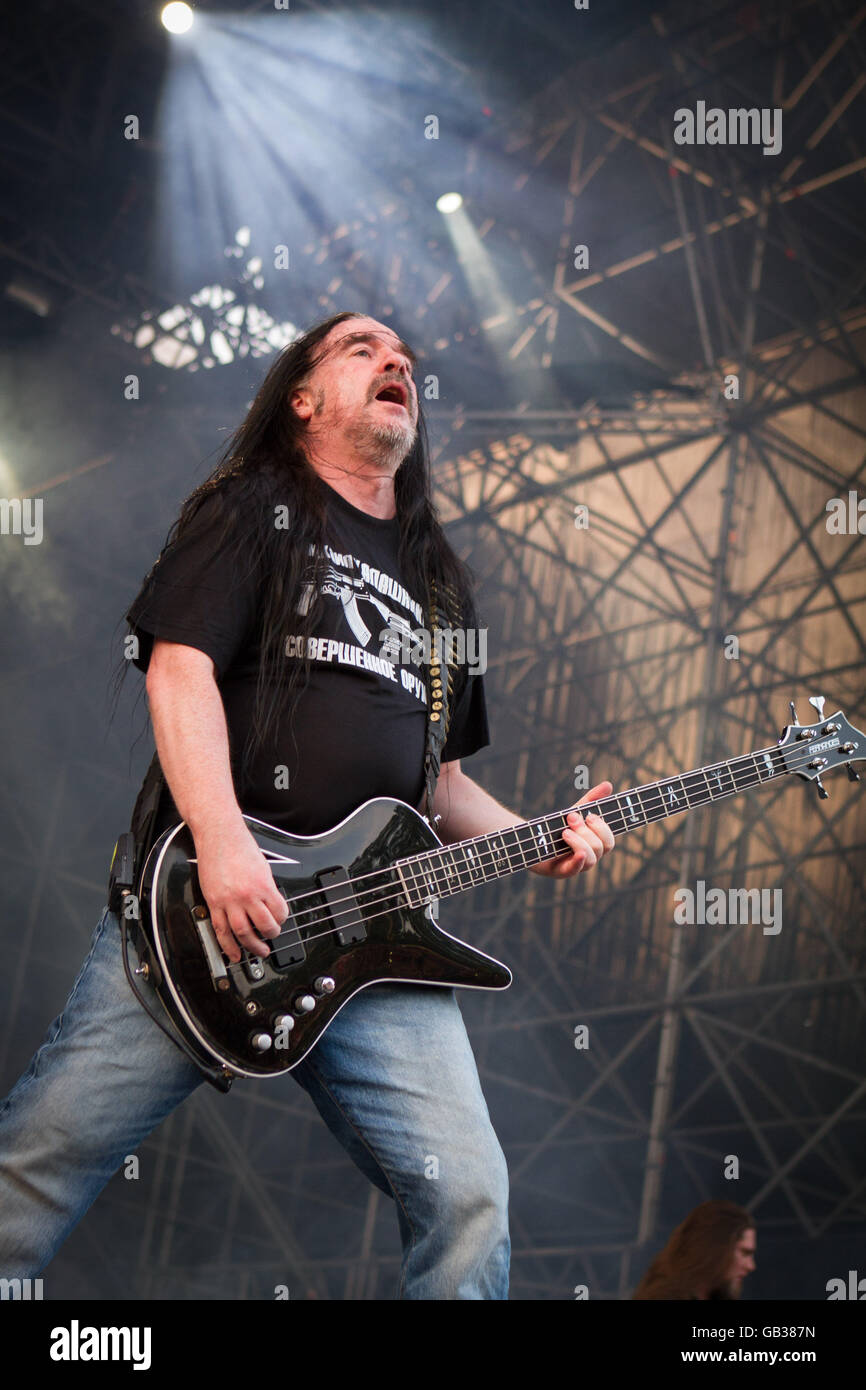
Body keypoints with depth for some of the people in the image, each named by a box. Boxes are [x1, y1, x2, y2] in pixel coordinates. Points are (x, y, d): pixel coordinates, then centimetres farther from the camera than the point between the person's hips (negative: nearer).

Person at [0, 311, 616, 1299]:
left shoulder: (437, 579, 25)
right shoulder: (255, 509, 7)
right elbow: (180, 665, -8)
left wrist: (534, 841, 8)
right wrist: (223, 849, -21)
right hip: (203, 902, -4)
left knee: (468, 1196, -8)